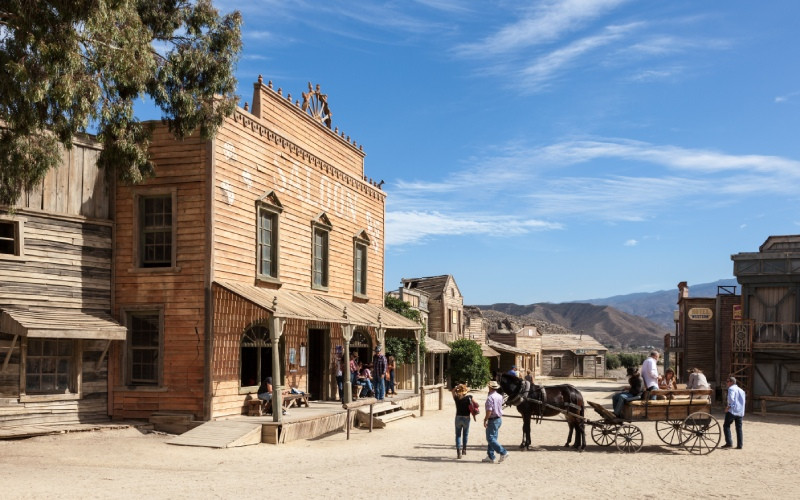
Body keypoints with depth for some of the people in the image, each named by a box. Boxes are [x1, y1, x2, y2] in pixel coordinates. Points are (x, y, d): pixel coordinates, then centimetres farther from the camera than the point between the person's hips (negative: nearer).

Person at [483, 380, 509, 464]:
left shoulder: (490, 398, -19)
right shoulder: (500, 396, 8)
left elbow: (489, 411, -23)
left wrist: (485, 420, -14)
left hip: (493, 420, -9)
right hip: (499, 419, 9)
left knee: (490, 438, -3)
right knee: (492, 438, 14)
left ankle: (503, 452, -8)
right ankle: (490, 457, 16)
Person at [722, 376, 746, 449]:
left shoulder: (731, 389, -5)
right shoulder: (741, 390, 20)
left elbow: (731, 398, -22)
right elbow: (743, 401, 18)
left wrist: (729, 406, -12)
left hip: (732, 410, -7)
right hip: (740, 412, 7)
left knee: (726, 425, 1)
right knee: (739, 428, 9)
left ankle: (729, 443, -7)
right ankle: (740, 445, 7)